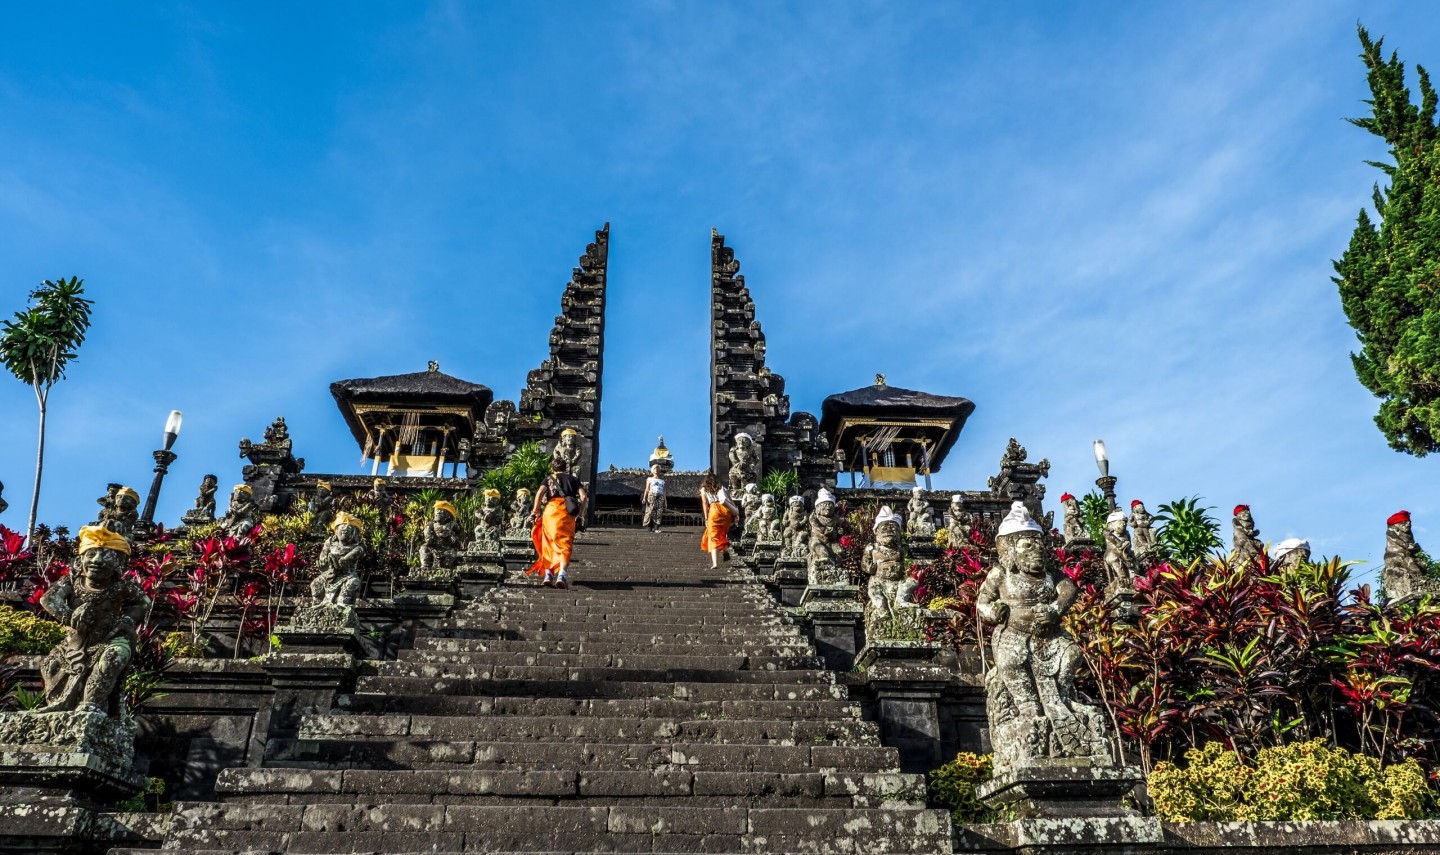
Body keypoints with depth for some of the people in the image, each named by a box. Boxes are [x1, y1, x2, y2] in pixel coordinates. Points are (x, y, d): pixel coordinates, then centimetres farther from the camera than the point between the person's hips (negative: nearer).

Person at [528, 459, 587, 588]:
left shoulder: (549, 479, 21)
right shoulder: (574, 479, 25)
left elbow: (540, 493, 0)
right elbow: (583, 497, 9)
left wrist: (535, 511, 4)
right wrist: (581, 513, 19)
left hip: (550, 509, 0)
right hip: (568, 513, 0)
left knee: (548, 543, 10)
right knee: (565, 544, -4)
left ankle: (548, 575, 3)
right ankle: (562, 575, -24)